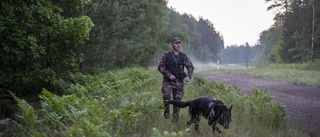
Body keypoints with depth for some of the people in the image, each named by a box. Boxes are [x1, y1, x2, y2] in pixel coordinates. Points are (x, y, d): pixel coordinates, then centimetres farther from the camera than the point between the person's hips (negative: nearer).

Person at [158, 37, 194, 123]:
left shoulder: (183, 56, 4)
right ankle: (166, 110, -2)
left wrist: (189, 76, -18)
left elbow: (190, 67, 1)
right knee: (167, 95, -28)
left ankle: (175, 120, 15)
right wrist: (169, 75, -15)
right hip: (168, 81, -2)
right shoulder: (166, 56, -1)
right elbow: (160, 67, -2)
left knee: (177, 100, 2)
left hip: (179, 82, 2)